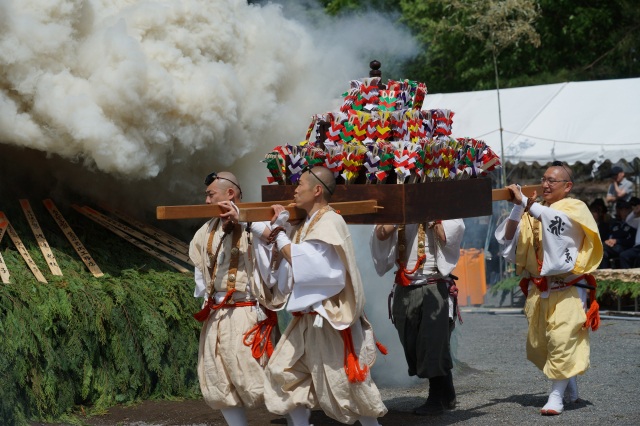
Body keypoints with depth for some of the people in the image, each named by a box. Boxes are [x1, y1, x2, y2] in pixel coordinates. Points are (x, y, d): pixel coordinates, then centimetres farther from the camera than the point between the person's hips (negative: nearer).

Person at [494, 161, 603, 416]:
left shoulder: (576, 208, -4)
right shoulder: (534, 211, 11)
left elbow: (556, 219, -26)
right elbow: (509, 242, 3)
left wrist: (524, 201, -26)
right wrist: (517, 209, -7)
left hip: (567, 289, -5)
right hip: (538, 289, 6)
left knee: (562, 340, -16)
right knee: (538, 344, 8)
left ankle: (557, 395, -7)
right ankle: (570, 384, 30)